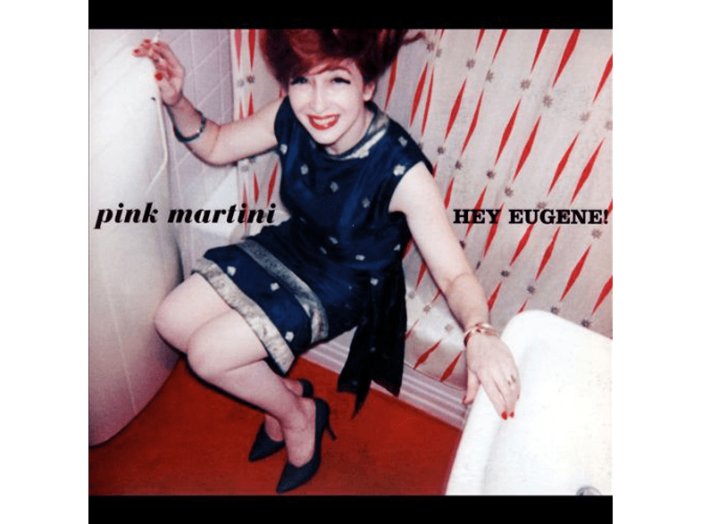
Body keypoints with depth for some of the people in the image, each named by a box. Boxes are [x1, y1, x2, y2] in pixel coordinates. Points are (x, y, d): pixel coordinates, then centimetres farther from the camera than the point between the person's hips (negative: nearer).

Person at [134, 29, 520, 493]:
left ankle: (298, 416, 14)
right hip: (290, 246, 6)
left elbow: (455, 274, -31)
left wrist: (481, 334, -52)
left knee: (208, 354, -15)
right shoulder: (290, 119, -17)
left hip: (348, 282, -6)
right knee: (172, 322, 2)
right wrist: (176, 101, -18)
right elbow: (215, 146, 1)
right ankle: (282, 391, 19)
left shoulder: (402, 171, -32)